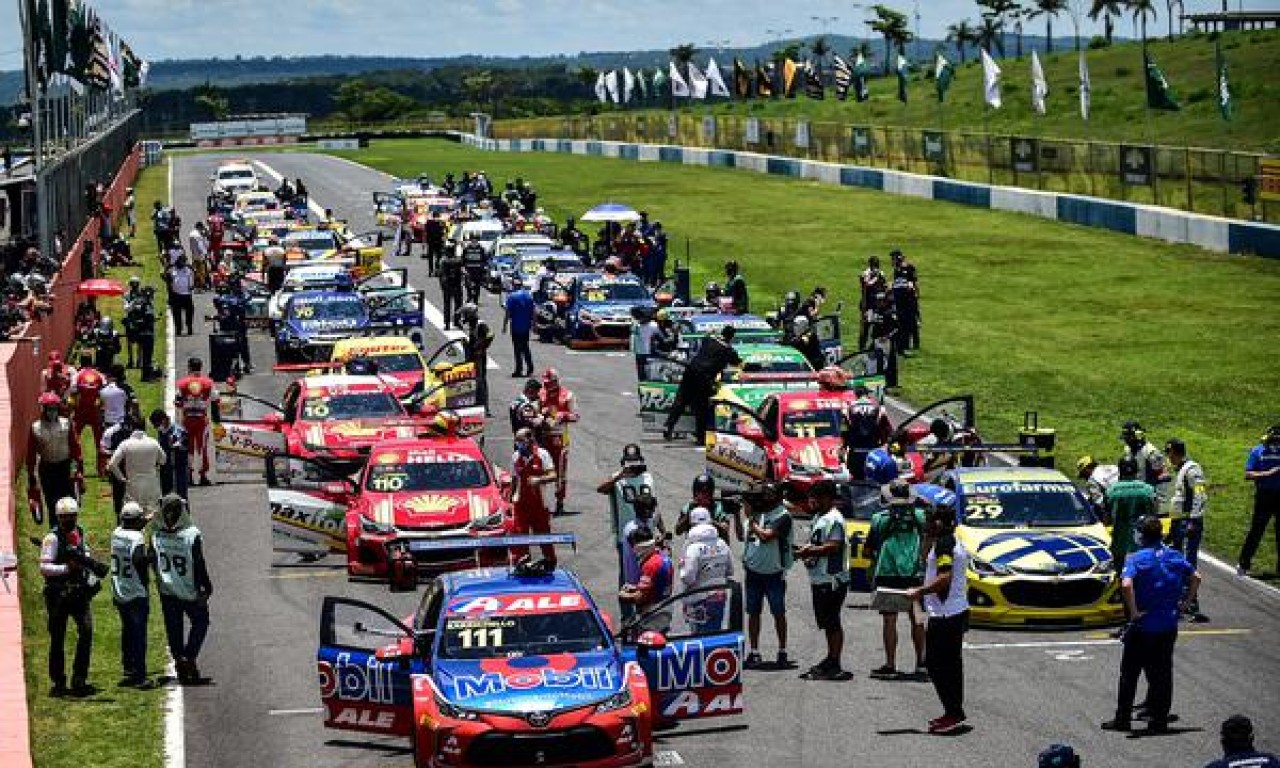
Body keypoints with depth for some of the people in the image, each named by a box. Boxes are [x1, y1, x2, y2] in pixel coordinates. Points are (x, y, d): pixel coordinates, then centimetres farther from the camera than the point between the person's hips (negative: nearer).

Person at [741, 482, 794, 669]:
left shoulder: (782, 516, -10)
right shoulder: (757, 511, 7)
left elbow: (766, 535, -20)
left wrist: (751, 519, -9)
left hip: (774, 572, -5)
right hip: (753, 570, 5)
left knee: (778, 613, 3)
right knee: (753, 612, 8)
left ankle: (782, 653, 10)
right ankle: (754, 653, 14)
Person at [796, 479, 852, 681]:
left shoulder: (833, 519, -15)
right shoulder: (819, 517, 18)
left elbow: (834, 546, -24)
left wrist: (809, 552, -21)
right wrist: (807, 548, 6)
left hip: (832, 580, -11)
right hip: (820, 579, 11)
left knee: (832, 622, -7)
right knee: (827, 622, 18)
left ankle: (834, 665, -5)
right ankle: (831, 659, 27)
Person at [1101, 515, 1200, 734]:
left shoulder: (1137, 559, -12)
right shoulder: (1175, 556, 3)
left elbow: (1126, 585, -27)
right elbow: (1195, 577, 8)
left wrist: (1133, 611, -18)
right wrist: (1186, 602, 12)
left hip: (1142, 626, -4)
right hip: (1169, 626, 4)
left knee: (1130, 673, 7)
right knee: (1162, 673, 10)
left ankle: (1123, 718, 11)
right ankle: (1159, 720, 11)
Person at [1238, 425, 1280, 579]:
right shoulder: (1257, 451, 0)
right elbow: (1248, 474, -6)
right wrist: (1268, 473, -16)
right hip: (1264, 495, -3)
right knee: (1256, 530, -3)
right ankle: (1243, 564, 3)